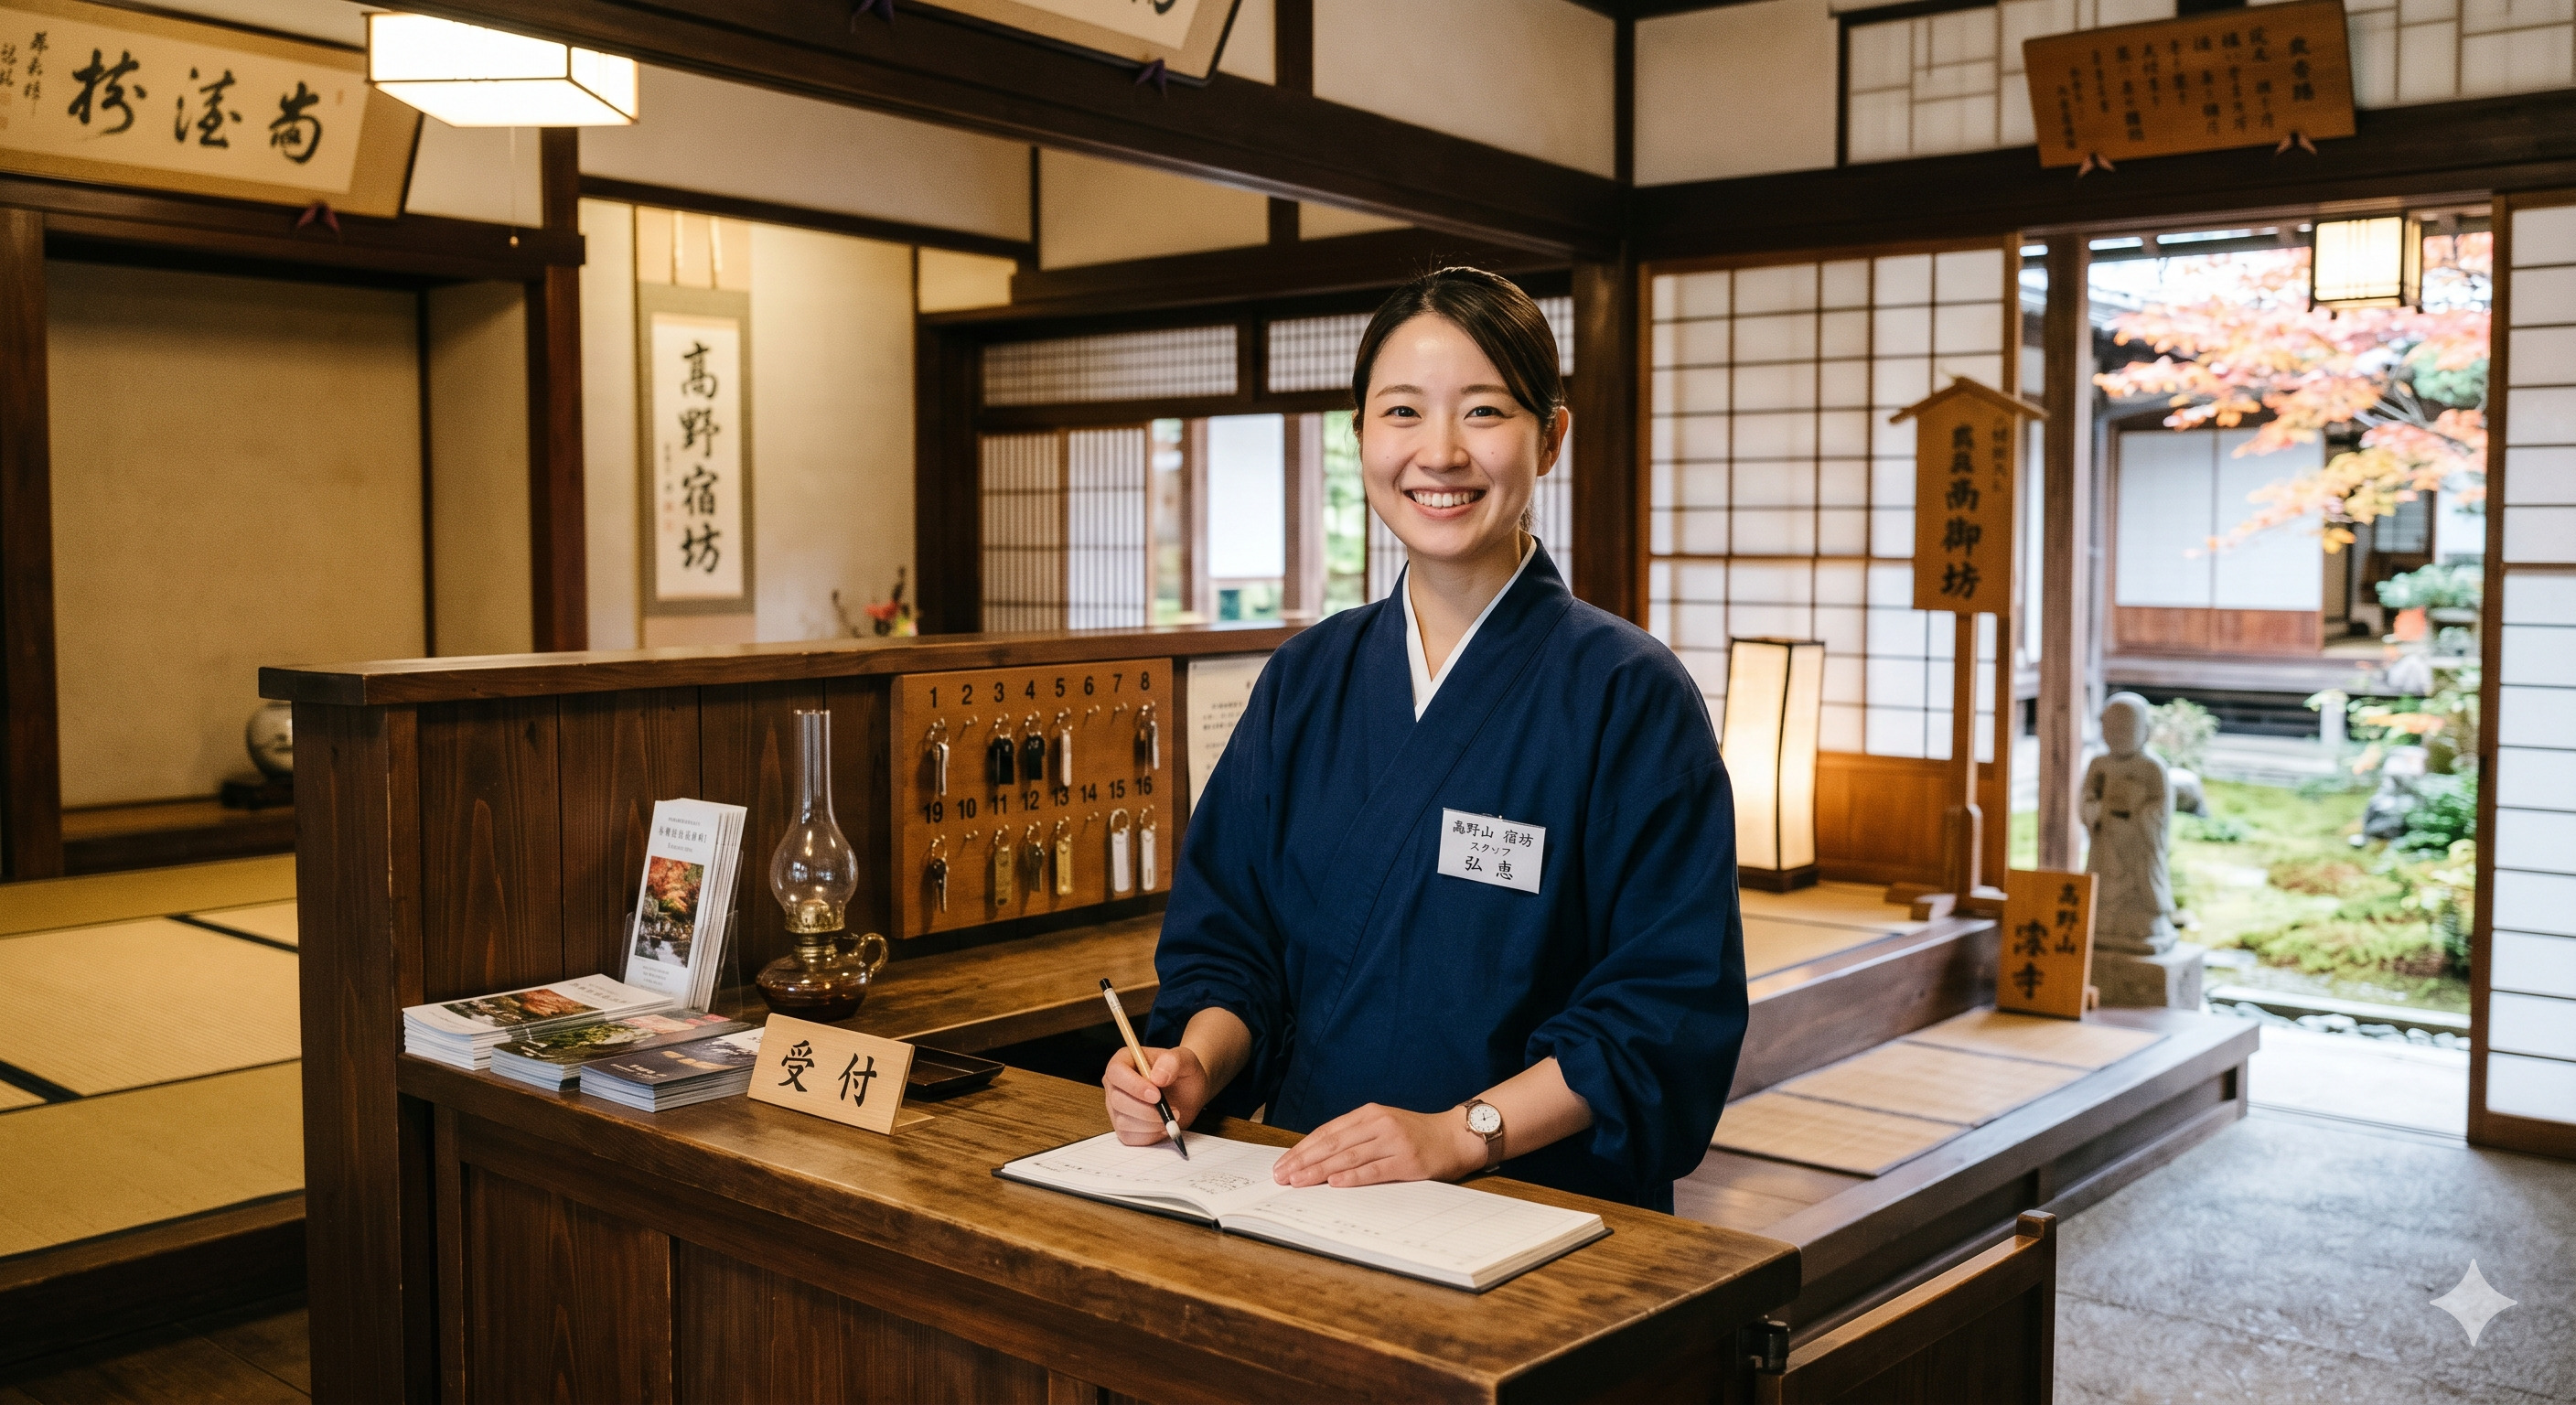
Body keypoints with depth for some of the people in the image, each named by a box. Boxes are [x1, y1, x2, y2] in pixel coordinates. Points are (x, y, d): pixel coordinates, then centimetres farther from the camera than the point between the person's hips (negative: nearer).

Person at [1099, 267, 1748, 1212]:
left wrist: (1463, 1132, -17)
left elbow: (1670, 1005, -7)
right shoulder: (1304, 683, 10)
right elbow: (1232, 937, 15)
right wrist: (1196, 1066, -5)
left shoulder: (1629, 696, -4)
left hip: (1543, 1207, -3)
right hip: (1311, 1198, 4)